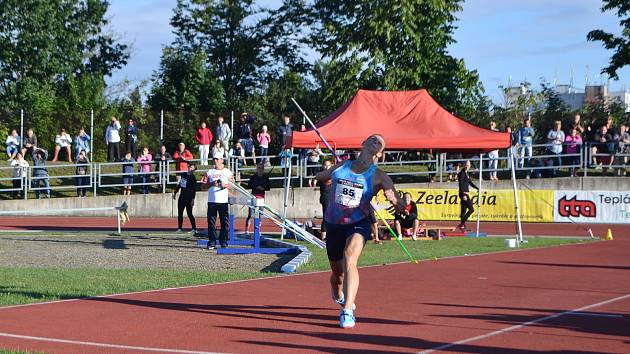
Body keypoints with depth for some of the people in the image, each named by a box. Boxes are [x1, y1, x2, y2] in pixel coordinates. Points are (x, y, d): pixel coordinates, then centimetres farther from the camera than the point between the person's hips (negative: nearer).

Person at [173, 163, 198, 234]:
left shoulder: (193, 178, -9)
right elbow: (179, 184, 23)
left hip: (189, 198, -7)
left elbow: (194, 189, -14)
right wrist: (175, 192, 23)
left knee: (189, 213, -8)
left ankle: (194, 229, -4)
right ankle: (180, 228, 16)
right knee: (180, 213, 9)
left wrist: (193, 199, -20)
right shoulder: (183, 175, 12)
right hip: (182, 196, 7)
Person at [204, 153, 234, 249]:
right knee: (211, 222, 0)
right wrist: (212, 184, -9)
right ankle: (211, 242, 5)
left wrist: (225, 185, -14)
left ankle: (224, 243, 4)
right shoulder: (209, 172, 14)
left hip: (223, 200, -1)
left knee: (225, 222, -3)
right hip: (212, 200, 1)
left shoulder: (228, 172, 9)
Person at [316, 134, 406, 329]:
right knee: (337, 271, 15)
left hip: (358, 225, -3)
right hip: (334, 224, 3)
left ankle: (347, 311, -33)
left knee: (350, 257, -32)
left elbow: (400, 205, -17)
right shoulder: (341, 167, 0)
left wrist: (395, 200, -35)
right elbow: (319, 176, 21)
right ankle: (339, 296, 53)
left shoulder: (378, 177, -8)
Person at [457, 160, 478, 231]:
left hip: (466, 194, 9)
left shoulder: (466, 174, 16)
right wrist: (463, 195, -25)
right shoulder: (462, 173, -11)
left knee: (463, 210, 11)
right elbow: (461, 185, -18)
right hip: (463, 194, -9)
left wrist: (477, 188, 18)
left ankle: (462, 225, 15)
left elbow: (470, 183, 26)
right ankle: (462, 223, -11)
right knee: (471, 209, -13)